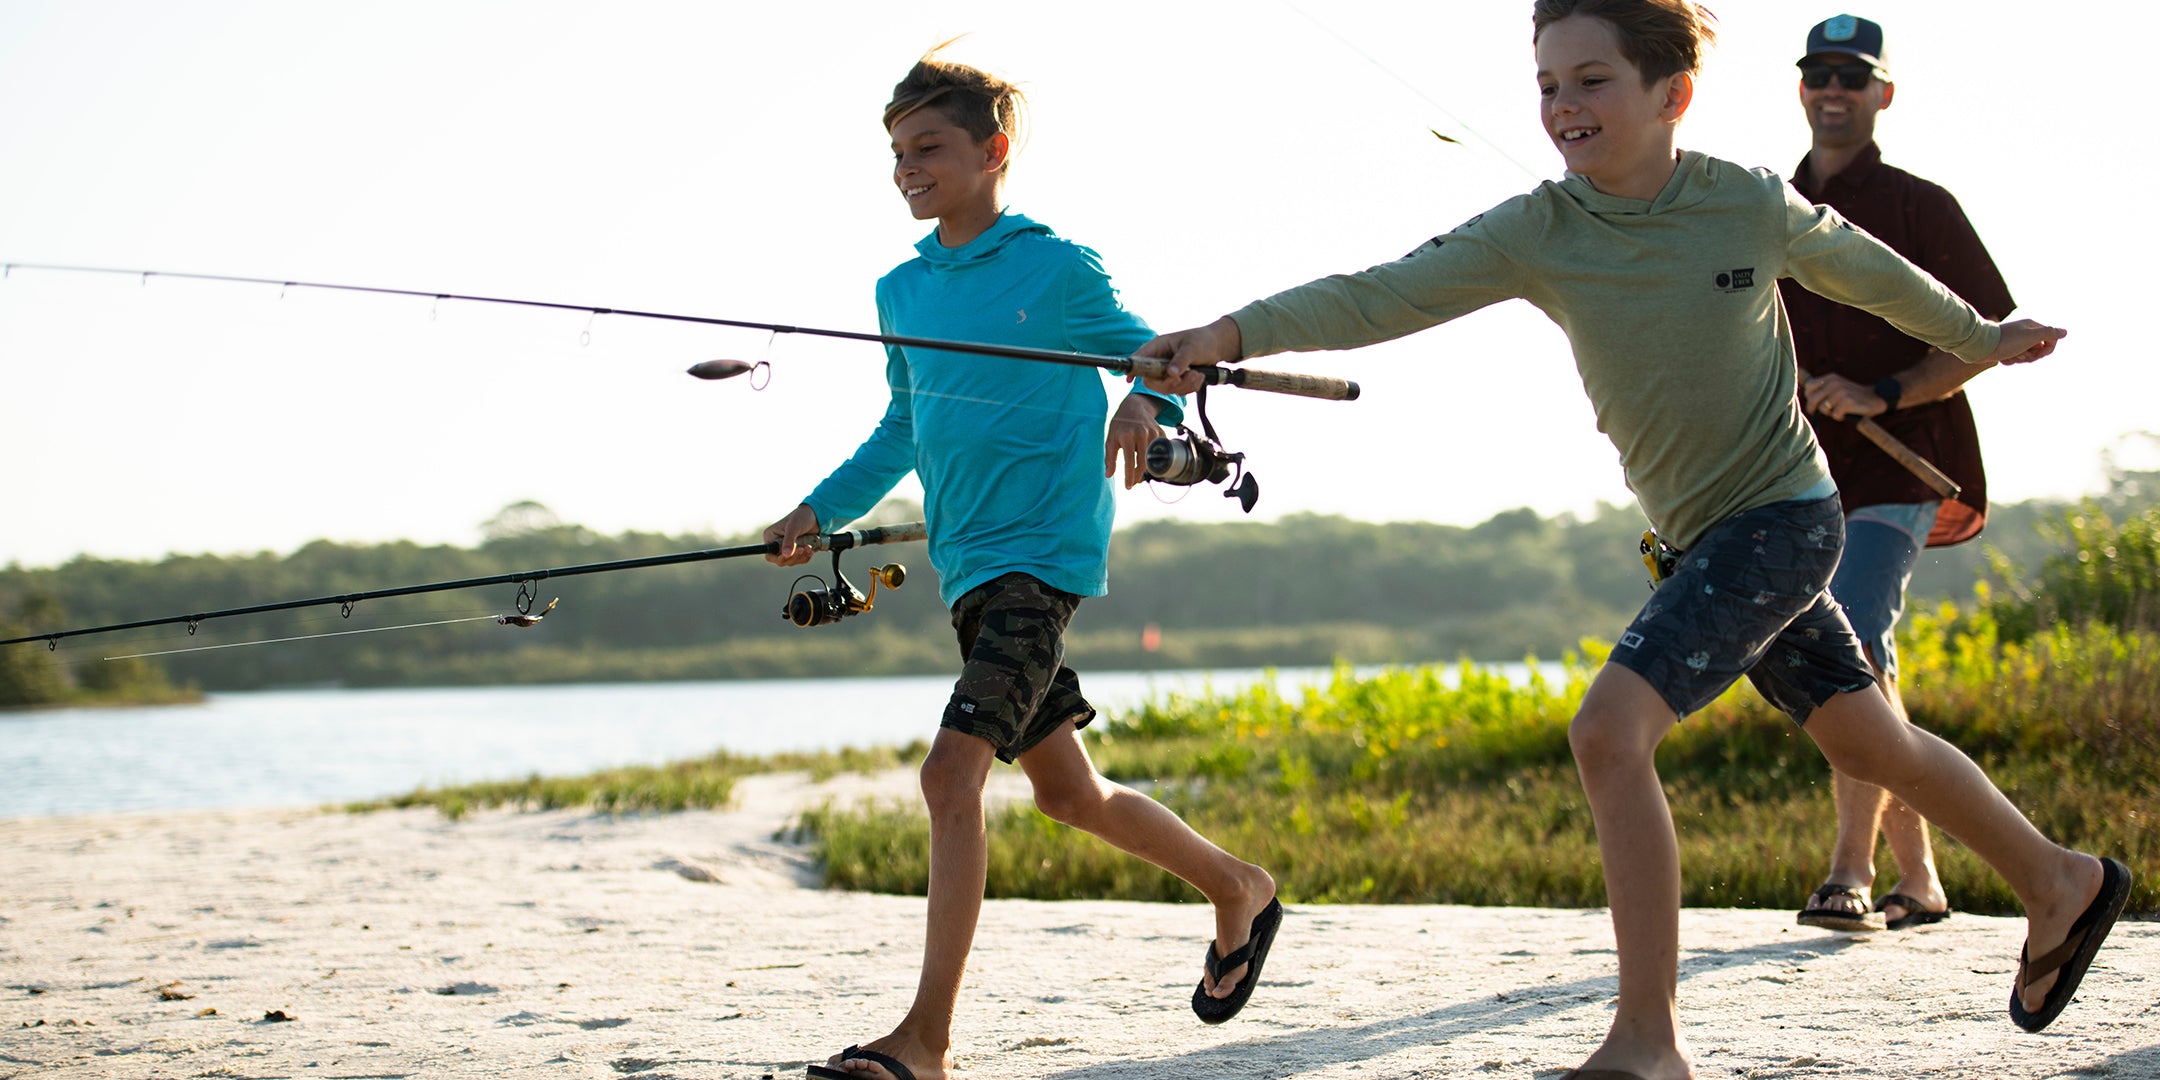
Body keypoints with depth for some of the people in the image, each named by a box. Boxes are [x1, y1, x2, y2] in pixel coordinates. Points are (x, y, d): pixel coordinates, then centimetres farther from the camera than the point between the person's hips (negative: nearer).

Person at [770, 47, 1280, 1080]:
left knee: (951, 771, -19)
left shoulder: (1058, 269, -6)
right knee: (1065, 791, 15)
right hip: (966, 562, 8)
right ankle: (1237, 889, 37)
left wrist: (1146, 404, -24)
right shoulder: (902, 291, 13)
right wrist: (822, 509, 16)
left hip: (1042, 550, -8)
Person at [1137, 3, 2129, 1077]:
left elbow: (1870, 273, 6)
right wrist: (1235, 333, -36)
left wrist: (1982, 338, 23)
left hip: (1782, 515, -6)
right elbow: (1385, 294, -20)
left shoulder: (1754, 206, -14)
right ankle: (2061, 884, 44)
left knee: (1611, 729, -22)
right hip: (1698, 532, 6)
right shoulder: (1536, 233, -8)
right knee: (1869, 742, 21)